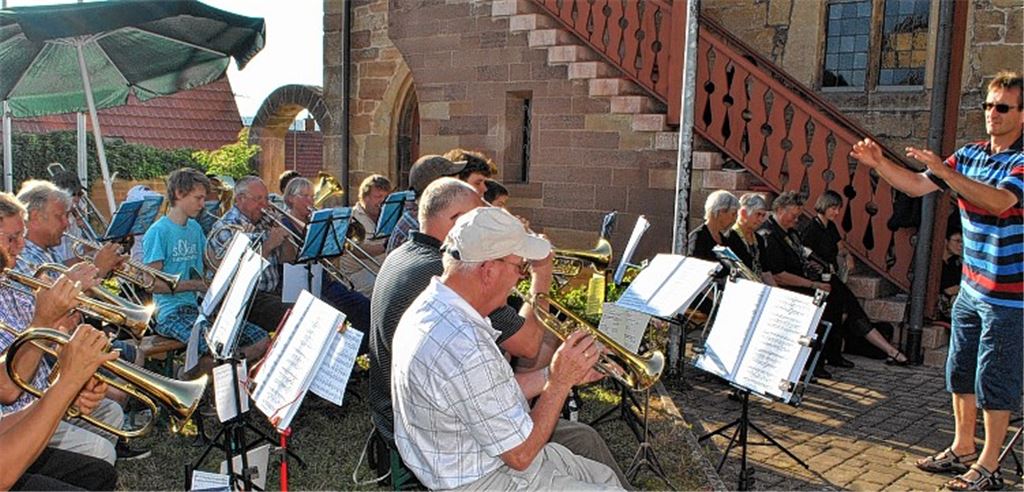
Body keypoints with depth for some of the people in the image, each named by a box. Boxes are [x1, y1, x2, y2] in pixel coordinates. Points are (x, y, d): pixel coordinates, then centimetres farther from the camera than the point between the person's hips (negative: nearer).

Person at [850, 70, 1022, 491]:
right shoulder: (969, 155, 7)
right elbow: (917, 186, 4)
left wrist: (942, 169, -39)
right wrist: (879, 164, -11)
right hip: (971, 288, 7)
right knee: (960, 372, 16)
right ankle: (962, 449, 31)